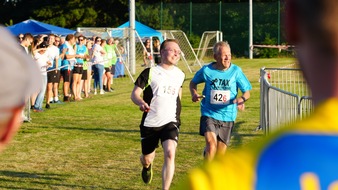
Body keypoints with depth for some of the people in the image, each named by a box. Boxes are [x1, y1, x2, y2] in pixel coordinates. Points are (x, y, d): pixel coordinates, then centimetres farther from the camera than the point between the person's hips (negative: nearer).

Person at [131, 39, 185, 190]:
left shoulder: (180, 75, 6)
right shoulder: (150, 73, -6)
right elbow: (134, 94, -9)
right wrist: (141, 103, -30)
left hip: (170, 122, 1)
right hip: (150, 123, -1)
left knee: (170, 154, -22)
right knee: (147, 158, 14)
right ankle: (147, 166, 53)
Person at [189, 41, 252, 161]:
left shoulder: (236, 71, -3)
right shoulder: (206, 70, -3)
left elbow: (247, 92, 3)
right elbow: (193, 83, 16)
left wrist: (241, 99, -20)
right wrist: (194, 94, -6)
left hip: (227, 116, 2)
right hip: (209, 114, -2)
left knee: (220, 154, 7)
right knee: (211, 143, -26)